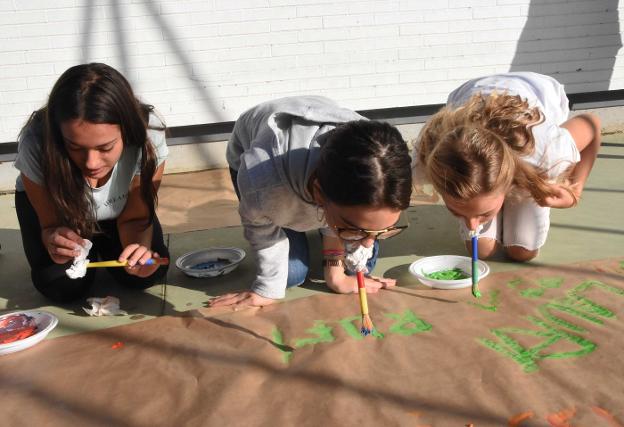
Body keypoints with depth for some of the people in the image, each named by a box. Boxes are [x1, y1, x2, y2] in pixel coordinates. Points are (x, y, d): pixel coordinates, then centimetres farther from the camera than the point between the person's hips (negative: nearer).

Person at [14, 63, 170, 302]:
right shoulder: (36, 144, -38)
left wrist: (141, 248, -46)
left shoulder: (147, 135, -37)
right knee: (62, 286, -20)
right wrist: (55, 242, -48)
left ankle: (101, 248, 18)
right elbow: (51, 224, -23)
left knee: (148, 274, -15)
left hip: (117, 209, 1)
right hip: (48, 199, -1)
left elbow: (135, 218, -23)